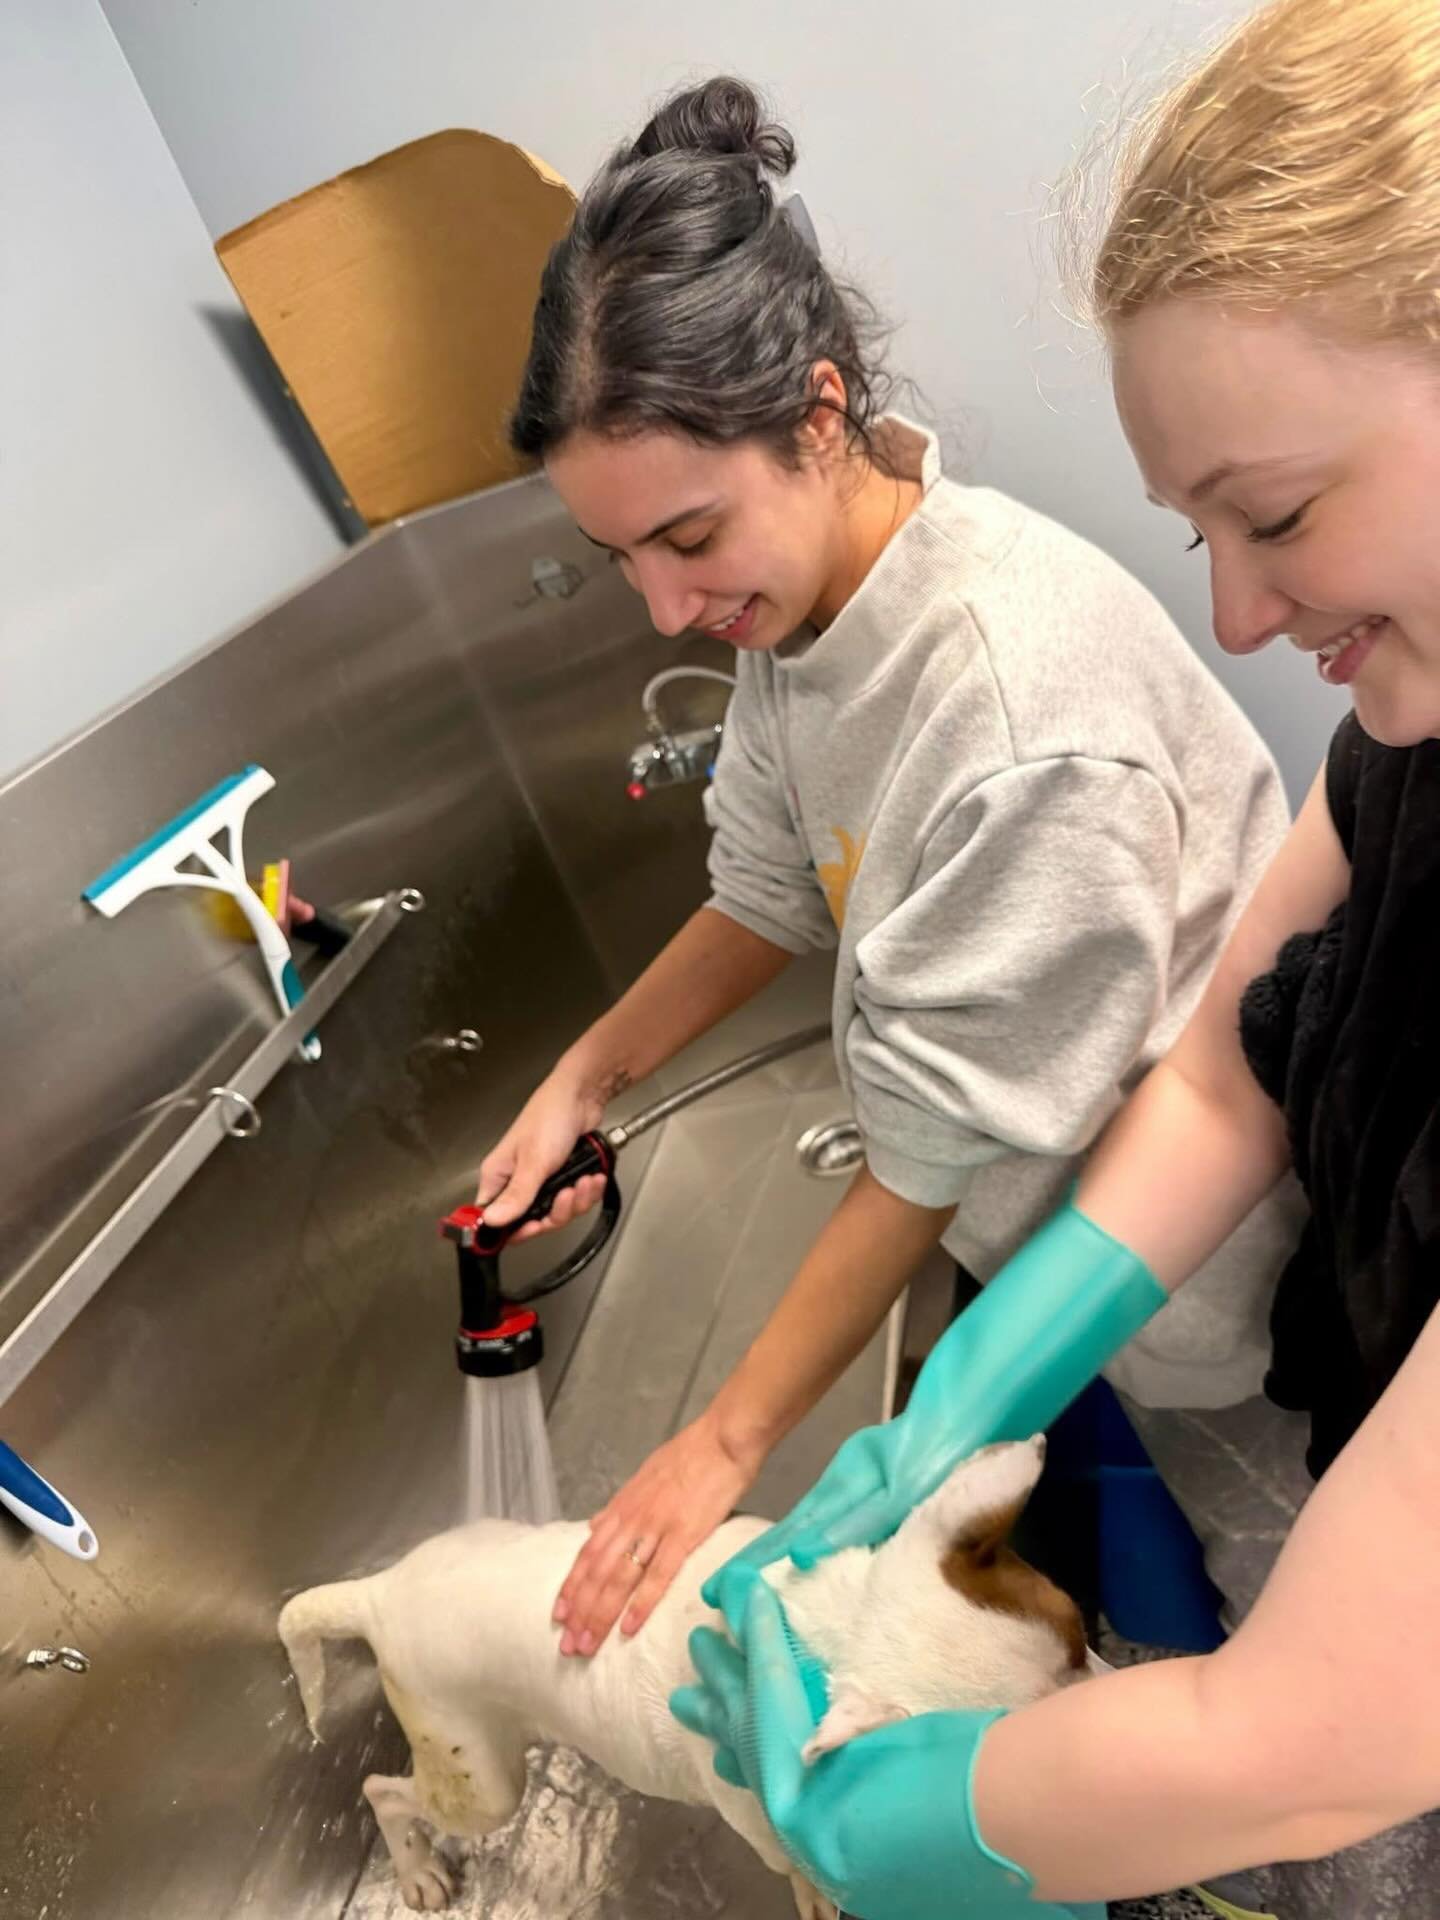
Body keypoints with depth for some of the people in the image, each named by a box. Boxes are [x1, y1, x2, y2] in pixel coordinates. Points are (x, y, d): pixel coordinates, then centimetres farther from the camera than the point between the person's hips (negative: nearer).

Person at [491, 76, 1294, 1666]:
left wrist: (728, 1441, -17)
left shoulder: (1022, 713, -36)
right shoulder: (799, 581, -10)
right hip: (1019, 1189, 7)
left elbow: (943, 1145, -26)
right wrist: (584, 1078, -4)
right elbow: (773, 888, 4)